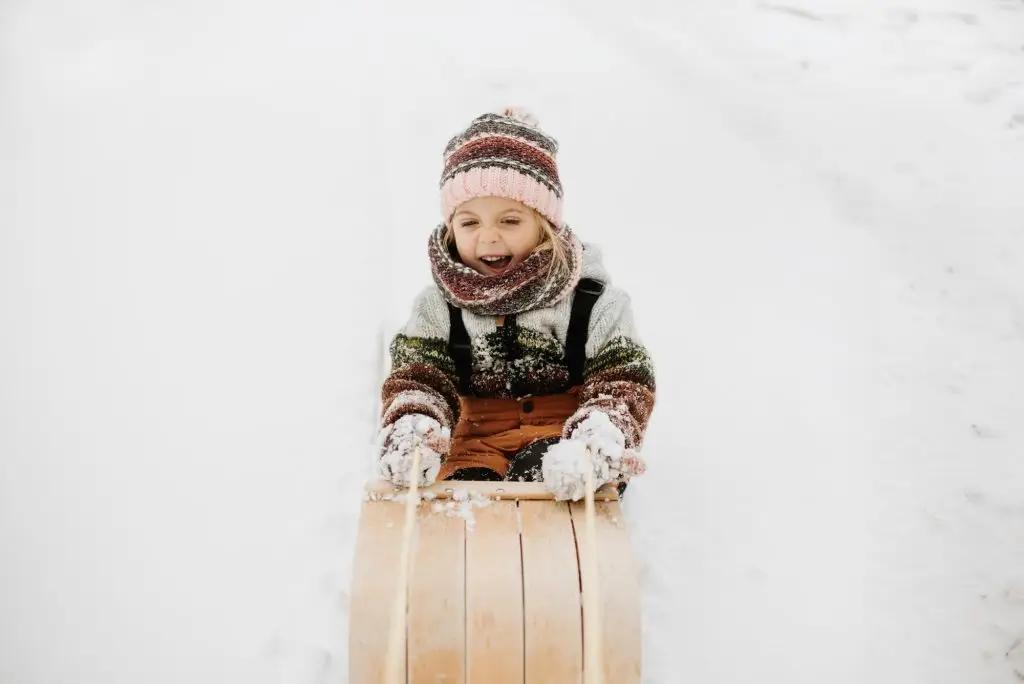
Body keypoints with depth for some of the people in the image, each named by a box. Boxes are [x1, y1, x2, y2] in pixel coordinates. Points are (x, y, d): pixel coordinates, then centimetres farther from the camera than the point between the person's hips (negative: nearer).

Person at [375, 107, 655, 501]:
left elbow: (623, 385, -10)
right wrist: (411, 431, -31)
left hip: (559, 437, -1)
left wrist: (594, 443, -34)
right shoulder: (439, 305, 2)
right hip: (477, 442, 1)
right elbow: (417, 378, -5)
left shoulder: (592, 299, -5)